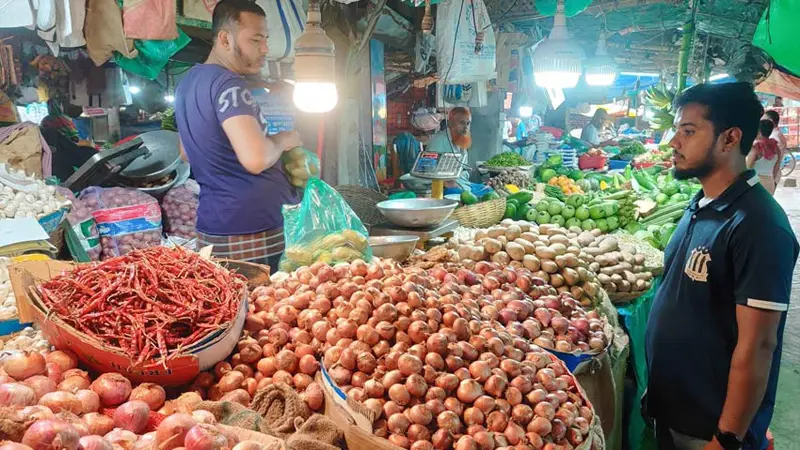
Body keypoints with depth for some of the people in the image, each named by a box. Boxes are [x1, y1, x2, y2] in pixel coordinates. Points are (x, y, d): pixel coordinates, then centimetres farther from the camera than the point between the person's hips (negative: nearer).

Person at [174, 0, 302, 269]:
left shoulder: (190, 80, 15)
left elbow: (187, 153, 28)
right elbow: (256, 159, -30)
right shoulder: (228, 84, -16)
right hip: (249, 233, -10)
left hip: (214, 227, 10)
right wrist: (283, 140, -9)